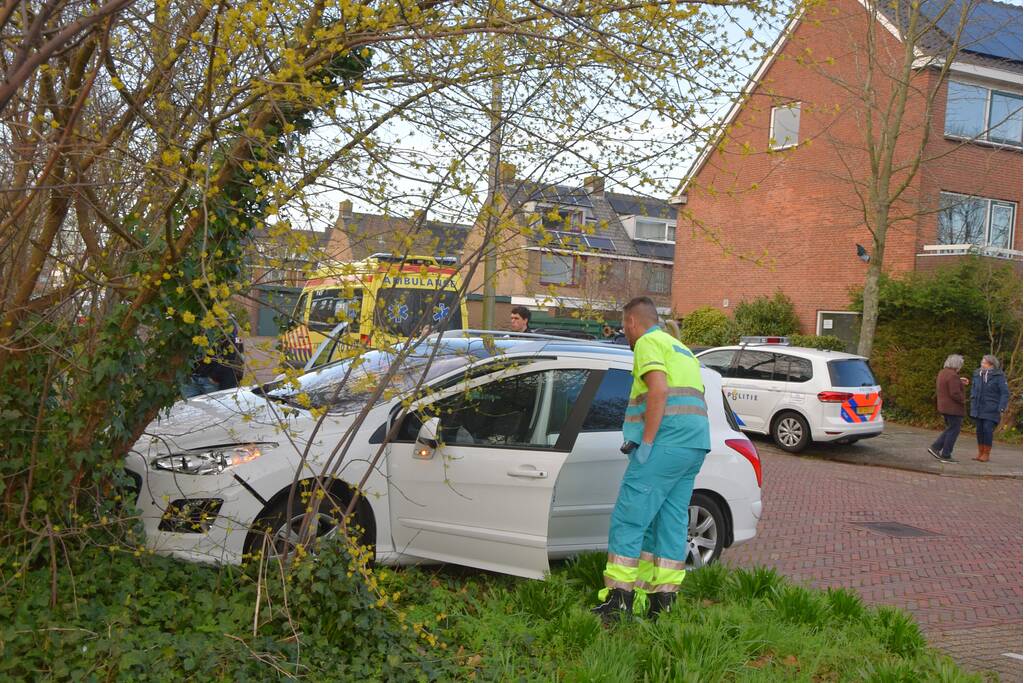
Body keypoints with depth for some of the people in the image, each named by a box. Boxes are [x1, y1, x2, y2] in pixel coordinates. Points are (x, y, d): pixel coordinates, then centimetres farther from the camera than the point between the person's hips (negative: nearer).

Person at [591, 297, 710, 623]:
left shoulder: (648, 343, -1)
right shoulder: (680, 348, 28)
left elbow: (659, 391, -18)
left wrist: (645, 442, -18)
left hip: (666, 444, -10)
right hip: (695, 446, 10)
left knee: (628, 520, -6)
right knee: (671, 521, 11)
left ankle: (619, 599, -7)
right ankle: (663, 600, 13)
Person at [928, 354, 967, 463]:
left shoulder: (942, 373, 10)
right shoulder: (953, 376, -19)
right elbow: (955, 394, -23)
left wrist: (959, 381, 24)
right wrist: (963, 400, -6)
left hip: (944, 407, 9)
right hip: (953, 408, -9)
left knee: (950, 430, 18)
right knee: (953, 431, 0)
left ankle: (935, 447, 10)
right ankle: (946, 455, 2)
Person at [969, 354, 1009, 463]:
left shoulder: (999, 376, -12)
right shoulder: (978, 374, 2)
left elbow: (1005, 393, -12)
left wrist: (1001, 409, -18)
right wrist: (973, 404, 12)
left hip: (992, 409, -5)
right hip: (978, 409, 5)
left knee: (987, 430, -9)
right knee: (979, 430, 6)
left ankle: (986, 454, 2)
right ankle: (980, 453, 15)